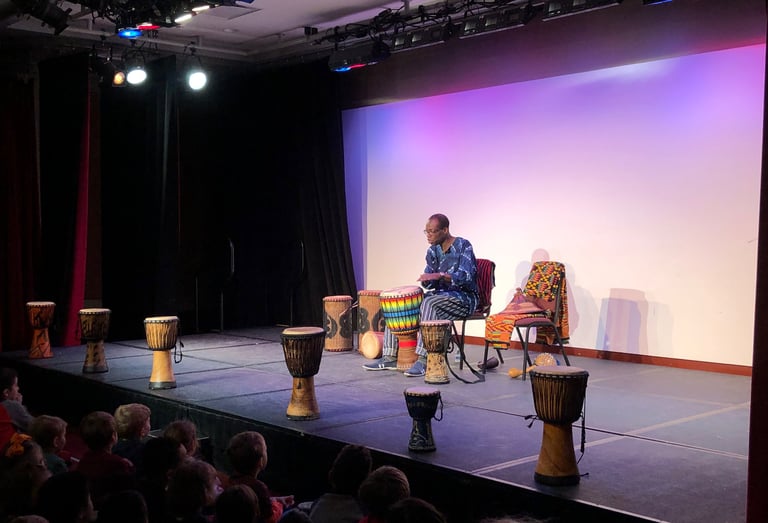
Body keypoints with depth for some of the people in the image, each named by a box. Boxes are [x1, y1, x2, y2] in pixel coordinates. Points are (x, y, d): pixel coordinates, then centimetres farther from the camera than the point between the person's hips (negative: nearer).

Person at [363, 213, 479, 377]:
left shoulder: (463, 246, -11)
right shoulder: (433, 250, 10)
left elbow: (467, 276, -24)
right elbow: (429, 283, 12)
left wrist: (439, 275, -34)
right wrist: (426, 280, -13)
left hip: (463, 297, -8)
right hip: (440, 294, 8)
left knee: (430, 304, -37)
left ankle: (423, 360, -38)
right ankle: (390, 357, -9)